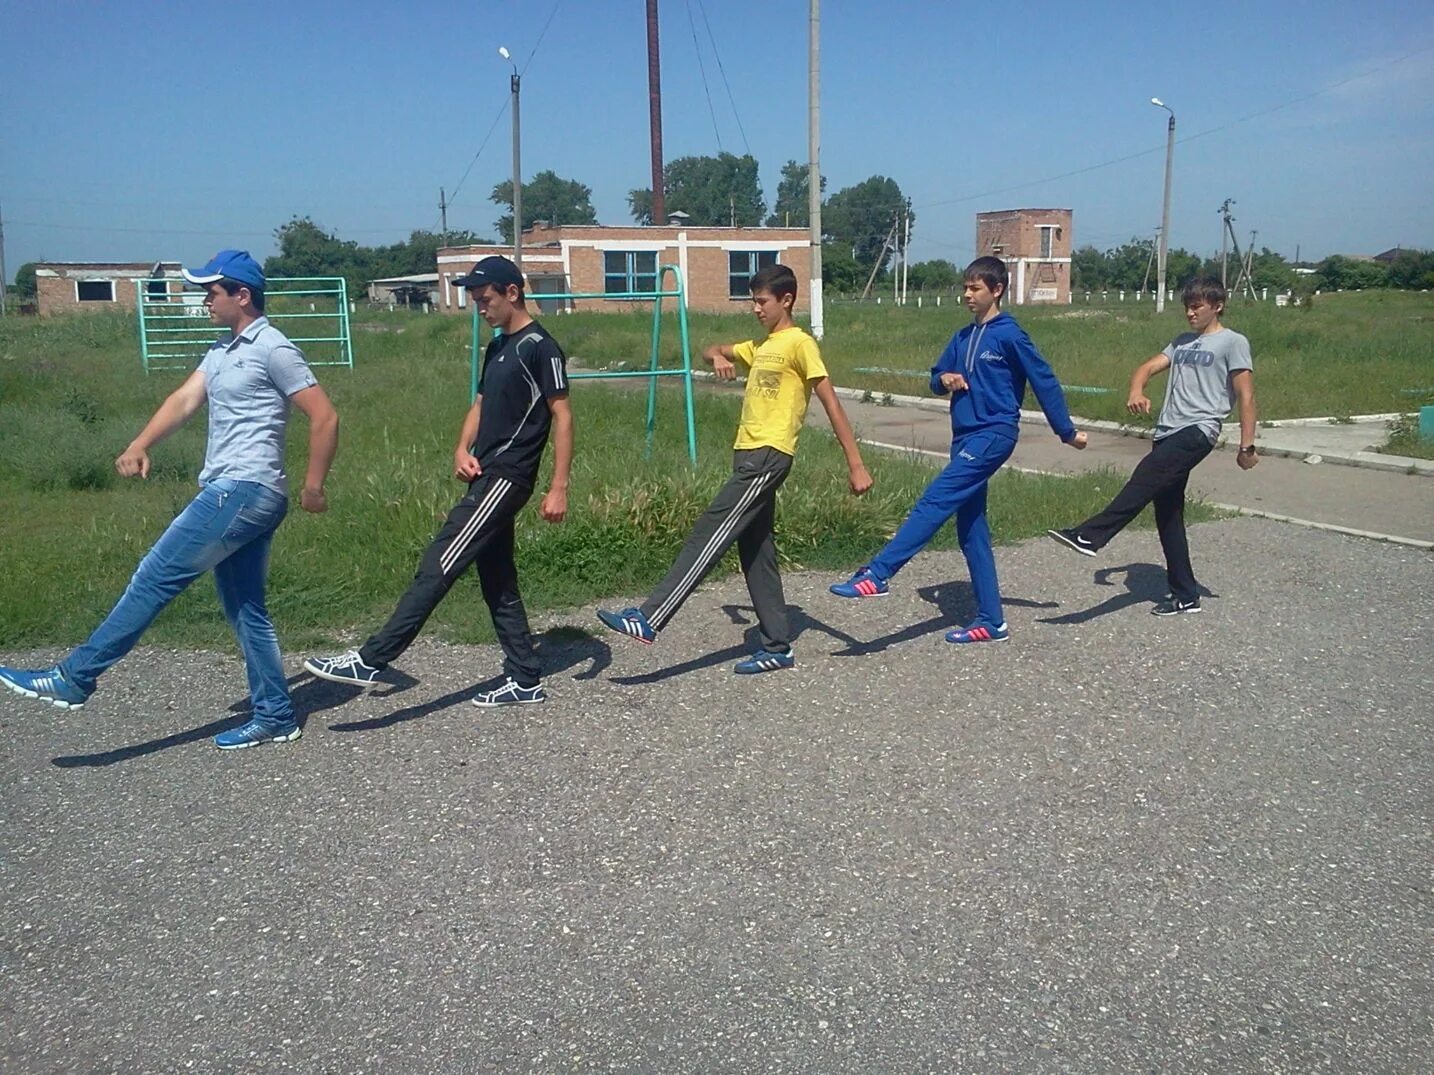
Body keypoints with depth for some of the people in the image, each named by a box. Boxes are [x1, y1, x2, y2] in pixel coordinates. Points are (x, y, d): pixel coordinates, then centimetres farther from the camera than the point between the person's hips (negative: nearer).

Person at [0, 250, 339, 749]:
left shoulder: (273, 349, -9)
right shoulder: (223, 349, 19)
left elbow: (324, 417, -12)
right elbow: (185, 399, 8)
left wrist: (313, 484, -13)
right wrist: (140, 445, -6)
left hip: (245, 491, -10)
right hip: (230, 493, 10)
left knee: (156, 576, -7)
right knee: (244, 610, 11)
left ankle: (74, 677, 1)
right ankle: (275, 717, 16)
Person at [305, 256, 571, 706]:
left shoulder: (540, 347, -10)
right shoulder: (497, 347, 17)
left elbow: (562, 416, -12)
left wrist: (558, 488, -16)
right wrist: (463, 449, 3)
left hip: (506, 478, -10)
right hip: (487, 477, 10)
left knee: (437, 568, -11)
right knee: (498, 582, 11)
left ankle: (370, 661, -9)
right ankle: (525, 680, 19)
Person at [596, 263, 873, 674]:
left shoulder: (799, 343, -6)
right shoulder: (760, 346, 20)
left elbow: (832, 404, -10)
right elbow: (714, 351, 32)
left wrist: (856, 465, -15)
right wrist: (717, 356, 5)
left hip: (768, 456, -9)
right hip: (749, 455, 9)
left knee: (709, 535, -14)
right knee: (755, 552, 9)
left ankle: (648, 620, -15)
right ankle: (778, 647, 15)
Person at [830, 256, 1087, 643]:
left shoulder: (1009, 335, -7)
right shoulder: (963, 337, 14)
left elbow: (1044, 381, -4)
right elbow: (937, 378, 20)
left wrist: (1067, 432, -1)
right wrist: (944, 379, -4)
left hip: (993, 435, -8)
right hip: (965, 437, 8)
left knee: (934, 501, -20)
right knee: (971, 532, 7)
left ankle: (877, 575, -24)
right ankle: (991, 622, 13)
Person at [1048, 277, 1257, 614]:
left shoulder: (1233, 343, 2)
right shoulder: (1182, 342, 22)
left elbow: (1246, 397, -2)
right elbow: (1147, 367, 13)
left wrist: (1247, 446, -7)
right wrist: (1136, 392, -10)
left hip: (1198, 431, -7)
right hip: (1167, 433, 7)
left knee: (1146, 478, -28)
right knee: (1167, 514, 5)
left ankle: (1090, 536, -40)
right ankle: (1185, 595, 11)